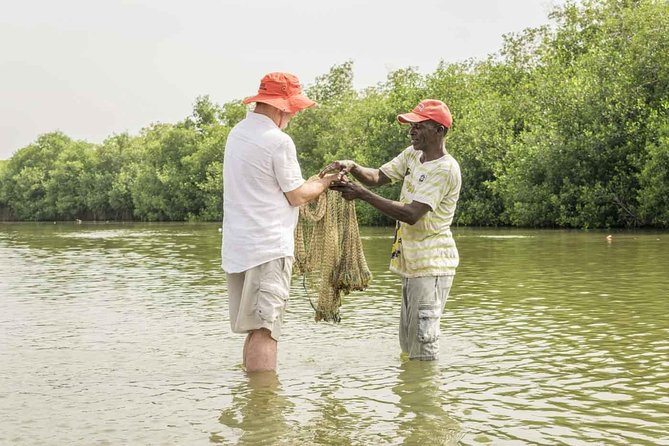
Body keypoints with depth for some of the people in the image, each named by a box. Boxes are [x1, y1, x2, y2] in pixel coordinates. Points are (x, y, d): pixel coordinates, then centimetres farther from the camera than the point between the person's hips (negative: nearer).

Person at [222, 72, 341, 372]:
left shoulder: (237, 133, 14)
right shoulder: (279, 141, -13)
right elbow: (296, 196, -6)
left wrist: (313, 181, 22)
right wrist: (324, 183, 12)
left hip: (236, 246, 9)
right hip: (269, 247, -8)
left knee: (255, 330, 15)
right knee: (265, 329, -8)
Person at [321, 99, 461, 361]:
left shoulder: (445, 169, -18)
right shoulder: (412, 154, 10)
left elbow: (411, 214, -25)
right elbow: (378, 177, 5)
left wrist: (363, 195, -25)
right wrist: (351, 167, -16)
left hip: (432, 265, -9)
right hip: (412, 262, 9)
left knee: (423, 341, -7)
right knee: (407, 340, 18)